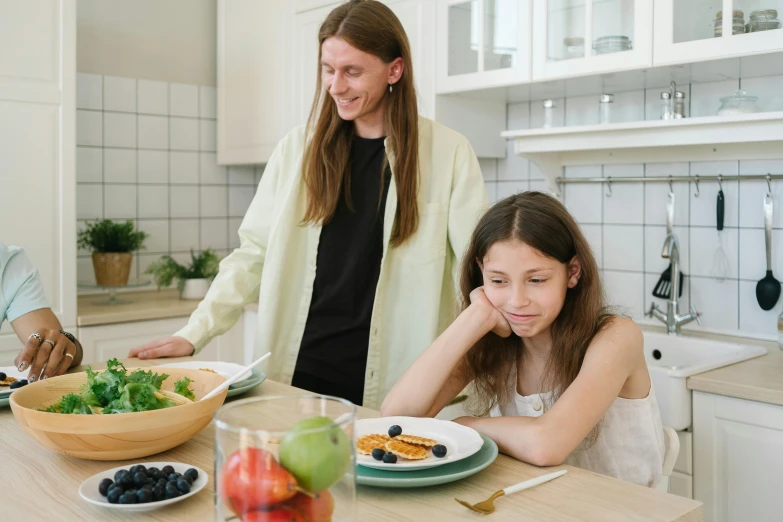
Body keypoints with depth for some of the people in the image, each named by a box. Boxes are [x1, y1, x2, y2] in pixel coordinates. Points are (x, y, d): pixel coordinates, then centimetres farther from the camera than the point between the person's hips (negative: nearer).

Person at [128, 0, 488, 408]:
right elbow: (253, 254, 4)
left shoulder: (447, 153, -5)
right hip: (298, 371, 2)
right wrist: (193, 335, -2)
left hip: (394, 384, -2)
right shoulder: (299, 148, 2)